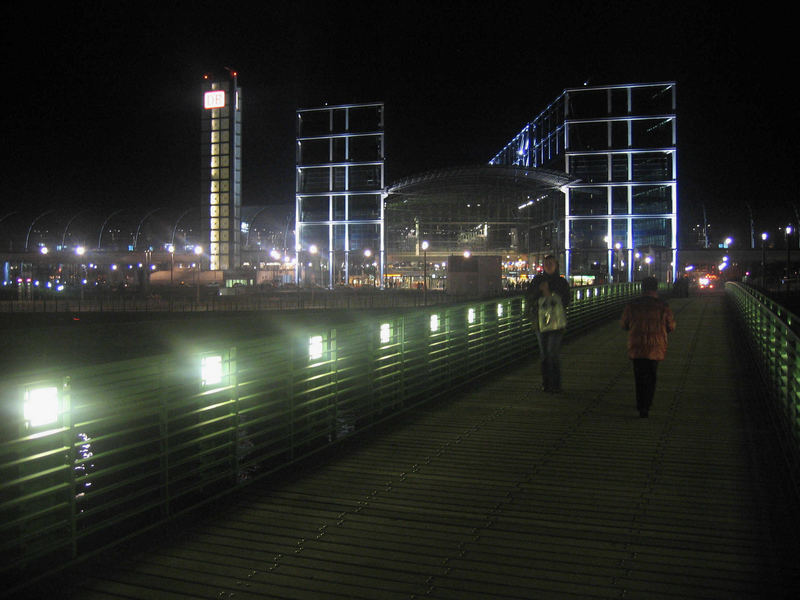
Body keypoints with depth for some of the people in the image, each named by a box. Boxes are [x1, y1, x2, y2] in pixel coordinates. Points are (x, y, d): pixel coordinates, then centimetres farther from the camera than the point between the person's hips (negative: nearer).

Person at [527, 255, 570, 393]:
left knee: (553, 352, -11)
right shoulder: (538, 280, 10)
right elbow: (528, 296, 1)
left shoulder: (562, 282, 3)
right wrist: (539, 289, -16)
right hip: (540, 320, 3)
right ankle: (546, 383, 16)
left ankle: (555, 385, -5)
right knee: (544, 353, 8)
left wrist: (550, 295, -15)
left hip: (556, 321, -3)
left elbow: (566, 302, -2)